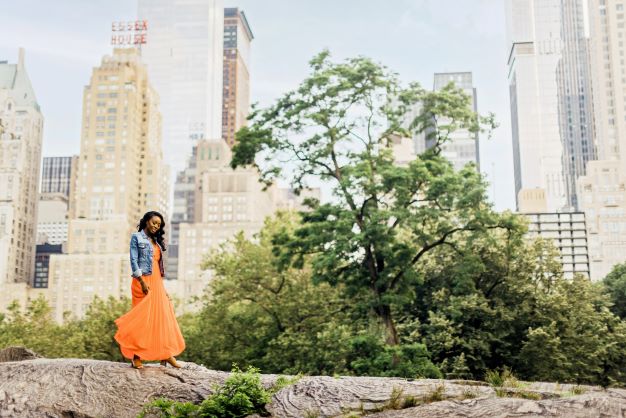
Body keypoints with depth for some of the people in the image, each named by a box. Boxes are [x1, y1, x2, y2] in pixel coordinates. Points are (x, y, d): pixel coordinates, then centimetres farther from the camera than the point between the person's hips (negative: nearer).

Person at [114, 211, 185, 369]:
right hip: (143, 281, -6)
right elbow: (133, 260, -8)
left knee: (163, 317, 2)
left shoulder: (156, 240, 20)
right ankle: (136, 357, -3)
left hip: (157, 282, 6)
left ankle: (167, 355, 5)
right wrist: (142, 282, -18)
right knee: (141, 318, -7)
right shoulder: (137, 237, 1)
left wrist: (162, 287, 14)